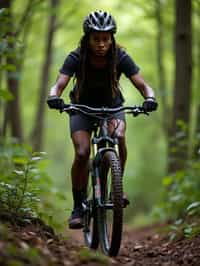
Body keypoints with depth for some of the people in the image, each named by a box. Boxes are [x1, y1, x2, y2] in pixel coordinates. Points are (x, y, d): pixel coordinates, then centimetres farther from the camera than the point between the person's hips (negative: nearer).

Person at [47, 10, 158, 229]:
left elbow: (142, 85, -26)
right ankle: (78, 207, -6)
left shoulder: (120, 57, -22)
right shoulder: (76, 58, -24)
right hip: (82, 107, 0)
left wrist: (150, 99, -48)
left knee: (119, 137, -31)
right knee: (82, 154, -21)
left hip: (112, 106, 1)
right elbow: (59, 85, -31)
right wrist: (54, 97, -55)